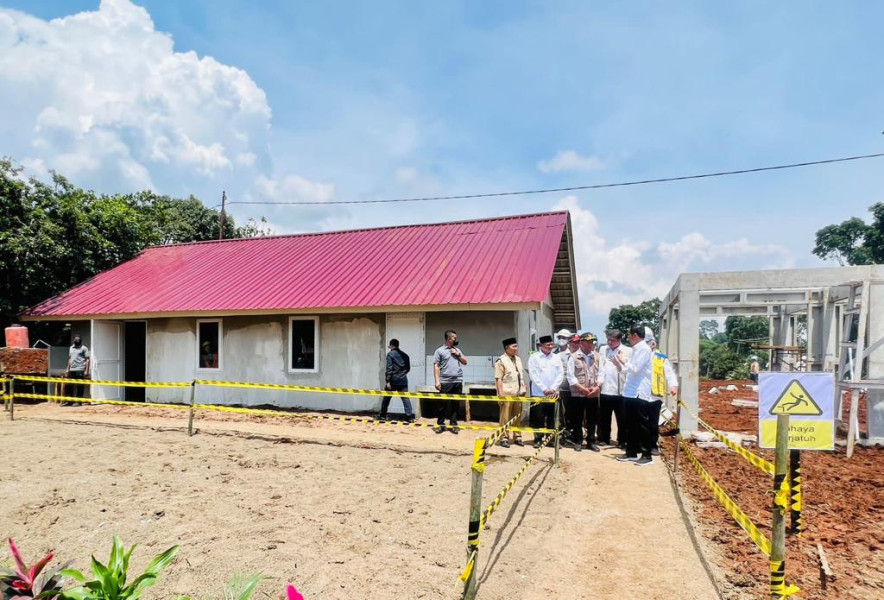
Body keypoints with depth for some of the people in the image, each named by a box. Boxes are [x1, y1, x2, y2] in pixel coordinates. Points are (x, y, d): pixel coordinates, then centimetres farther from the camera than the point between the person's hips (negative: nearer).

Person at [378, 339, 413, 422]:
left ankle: (383, 415, 20)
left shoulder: (390, 354, -5)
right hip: (403, 380, 4)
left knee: (386, 398, 12)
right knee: (405, 398, 1)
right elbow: (408, 368, 16)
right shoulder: (404, 355, 12)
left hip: (393, 380, -4)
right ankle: (410, 416, -8)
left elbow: (389, 368, -12)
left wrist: (388, 381, -14)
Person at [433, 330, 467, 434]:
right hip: (445, 382, -4)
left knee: (455, 404, 6)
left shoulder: (457, 350, 17)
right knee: (443, 404, 1)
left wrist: (458, 354, 2)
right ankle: (440, 424, 11)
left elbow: (465, 362, 18)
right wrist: (437, 381, -10)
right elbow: (436, 366, -3)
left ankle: (453, 424, 14)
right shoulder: (440, 350, 1)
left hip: (458, 381, 4)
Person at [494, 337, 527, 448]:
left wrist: (523, 388, 13)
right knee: (505, 417, -1)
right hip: (507, 394, -7)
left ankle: (517, 436, 22)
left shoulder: (518, 359, 14)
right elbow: (498, 379, -12)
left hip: (517, 393, 7)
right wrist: (501, 393, -16)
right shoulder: (501, 360, -9)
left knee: (517, 416, 12)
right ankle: (504, 438, 6)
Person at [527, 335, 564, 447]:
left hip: (553, 394, 3)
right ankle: (538, 439, 9)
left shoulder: (556, 358, 9)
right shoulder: (534, 357, -1)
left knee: (552, 417, 7)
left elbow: (561, 374, 4)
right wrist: (544, 389, -12)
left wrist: (553, 388, -8)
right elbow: (533, 375, -7)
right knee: (538, 418, -1)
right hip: (538, 394, -3)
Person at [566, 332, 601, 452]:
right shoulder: (574, 356, -4)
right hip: (578, 394, -3)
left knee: (592, 419, 9)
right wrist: (582, 388, -13)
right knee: (577, 419, 4)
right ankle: (577, 441, 17)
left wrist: (597, 386, -9)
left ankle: (591, 441, 21)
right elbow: (570, 376, -8)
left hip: (594, 394, 3)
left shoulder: (597, 356, 7)